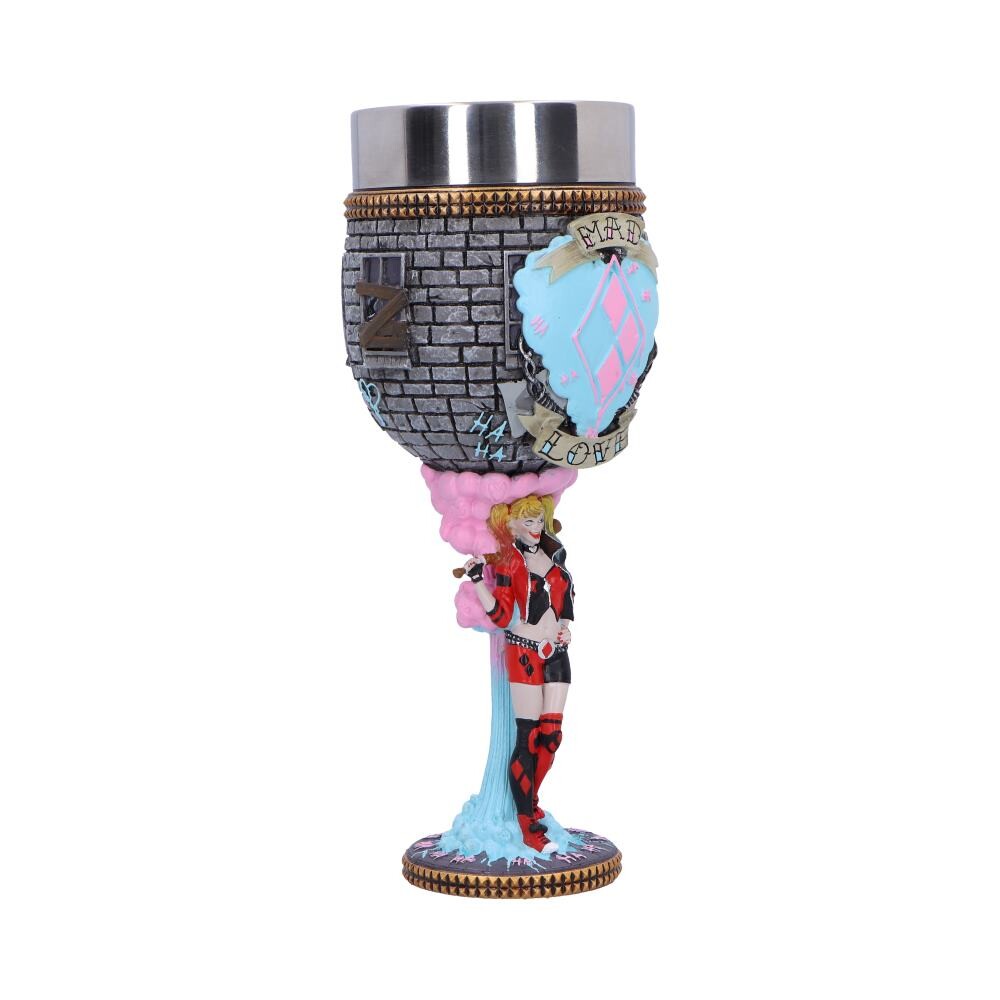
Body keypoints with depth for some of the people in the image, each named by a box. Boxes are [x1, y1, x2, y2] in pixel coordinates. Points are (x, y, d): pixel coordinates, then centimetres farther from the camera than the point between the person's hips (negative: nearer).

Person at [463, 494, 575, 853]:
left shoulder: (553, 552, 10)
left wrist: (566, 624, 15)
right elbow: (501, 616, -13)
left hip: (557, 652, 6)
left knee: (551, 734, 3)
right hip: (525, 652, -6)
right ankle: (528, 825, -6)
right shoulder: (509, 560, -6)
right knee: (529, 737, -8)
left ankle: (528, 803, 21)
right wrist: (477, 581, -24)